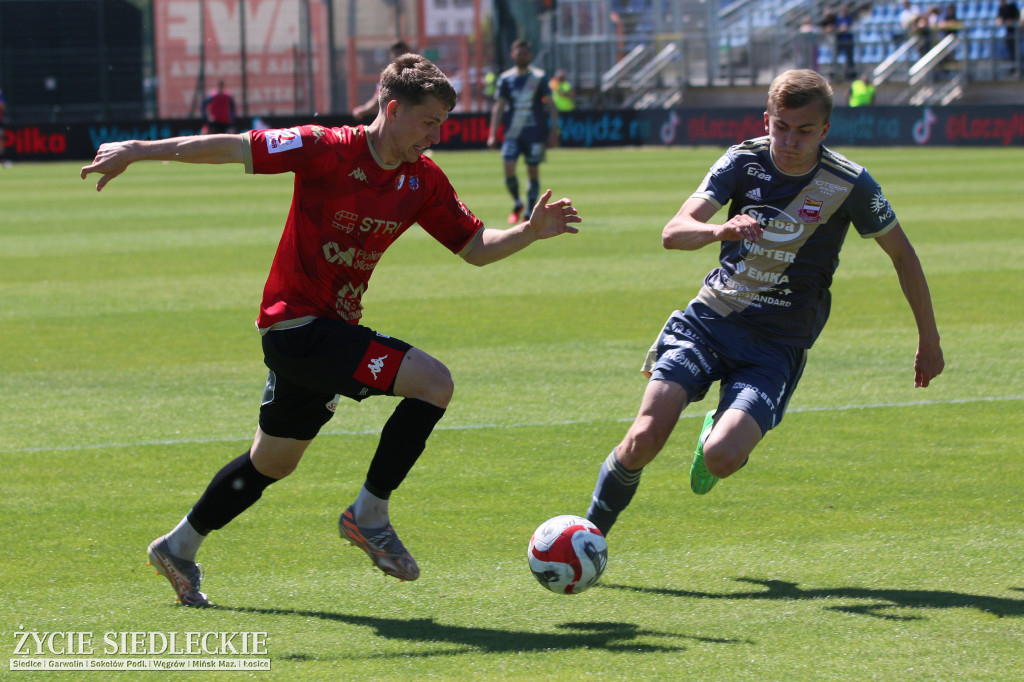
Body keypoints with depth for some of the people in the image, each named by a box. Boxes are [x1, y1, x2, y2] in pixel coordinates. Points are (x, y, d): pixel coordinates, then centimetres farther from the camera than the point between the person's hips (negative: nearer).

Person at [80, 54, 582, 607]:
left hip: (331, 329, 8)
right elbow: (234, 148, -15)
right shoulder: (328, 151, -16)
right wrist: (137, 151, -16)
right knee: (433, 382, -20)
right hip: (297, 324, -8)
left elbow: (474, 247, 8)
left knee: (273, 461, 22)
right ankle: (370, 515, -8)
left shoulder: (423, 181, 3)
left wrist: (530, 232, -10)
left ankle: (180, 547, 37)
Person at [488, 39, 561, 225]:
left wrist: (553, 131, -5)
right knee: (508, 167, -13)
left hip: (536, 133, -1)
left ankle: (530, 212, 9)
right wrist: (493, 135, 2)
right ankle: (517, 204, 9)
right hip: (513, 133, 1)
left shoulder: (539, 77, 2)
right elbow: (499, 107, 8)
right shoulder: (506, 79, 5)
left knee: (533, 171, 0)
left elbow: (550, 105, 3)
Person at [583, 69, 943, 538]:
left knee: (723, 458, -23)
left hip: (777, 345, -1)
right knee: (645, 438, -17)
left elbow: (902, 256, 5)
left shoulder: (849, 184, -9)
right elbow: (673, 232, -13)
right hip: (709, 319, 1)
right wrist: (720, 231, -36)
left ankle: (716, 432, 16)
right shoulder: (744, 162, -4)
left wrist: (928, 340, 11)